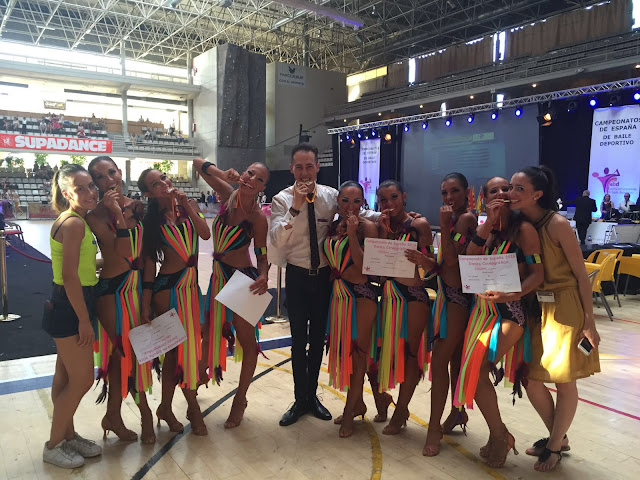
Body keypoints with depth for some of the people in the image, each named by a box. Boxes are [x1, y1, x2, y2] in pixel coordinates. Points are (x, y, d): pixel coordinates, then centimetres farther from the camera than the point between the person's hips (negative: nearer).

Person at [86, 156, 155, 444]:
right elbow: (122, 251, -21)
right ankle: (144, 412, 21)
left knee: (131, 351, 12)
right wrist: (119, 215, -25)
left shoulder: (136, 206, 5)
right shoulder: (96, 216, -10)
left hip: (138, 284, 6)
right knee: (125, 351, 2)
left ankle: (114, 414, 29)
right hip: (113, 289, -6)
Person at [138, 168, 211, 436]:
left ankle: (166, 408, 26)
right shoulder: (151, 220, -3)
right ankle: (193, 407, 19)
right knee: (177, 345, 1)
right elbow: (150, 262, -4)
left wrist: (186, 205, -13)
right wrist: (145, 303, -7)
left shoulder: (188, 207, 5)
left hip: (190, 284, 4)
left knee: (182, 346, 10)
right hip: (167, 286, -4)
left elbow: (205, 234, -10)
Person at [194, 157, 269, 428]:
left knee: (247, 340, 8)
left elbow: (262, 254, -13)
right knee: (208, 329, 22)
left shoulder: (258, 218, -18)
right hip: (219, 275, 6)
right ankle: (202, 374, 49)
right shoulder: (228, 194, -7)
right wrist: (222, 174, -15)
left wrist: (263, 276, -32)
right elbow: (198, 164, 1)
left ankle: (240, 400, 25)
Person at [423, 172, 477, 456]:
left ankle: (435, 427, 2)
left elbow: (452, 260, -21)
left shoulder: (466, 218, -14)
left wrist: (444, 226, -21)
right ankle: (457, 412, 34)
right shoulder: (454, 219, 13)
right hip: (448, 293, 9)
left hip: (457, 294, -9)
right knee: (454, 358, 19)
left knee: (439, 361, -7)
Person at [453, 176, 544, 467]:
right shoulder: (486, 229, 9)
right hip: (484, 307, 6)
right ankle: (499, 436, 26)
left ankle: (499, 436, 10)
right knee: (474, 370, 6)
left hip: (512, 309, -6)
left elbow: (538, 273, -10)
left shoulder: (523, 228, -7)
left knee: (476, 369, -13)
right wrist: (489, 223, -10)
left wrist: (515, 293, -27)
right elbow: (469, 260, -6)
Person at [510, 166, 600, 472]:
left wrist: (589, 322, -12)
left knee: (564, 382, 6)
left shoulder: (557, 224, -15)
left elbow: (581, 275, -11)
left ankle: (555, 446, 27)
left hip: (565, 307, -6)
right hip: (534, 307, 6)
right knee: (531, 380, 8)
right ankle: (558, 437, 33)